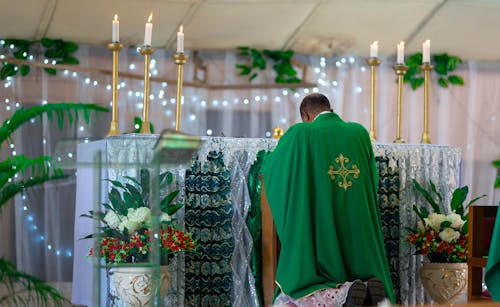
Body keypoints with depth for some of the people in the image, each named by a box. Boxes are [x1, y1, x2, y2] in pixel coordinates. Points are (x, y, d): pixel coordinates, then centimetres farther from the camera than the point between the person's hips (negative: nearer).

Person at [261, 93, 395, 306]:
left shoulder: (300, 133, -1)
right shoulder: (360, 133, 9)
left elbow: (269, 170, 13)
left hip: (318, 231, -4)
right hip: (358, 231, 4)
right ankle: (371, 289, -19)